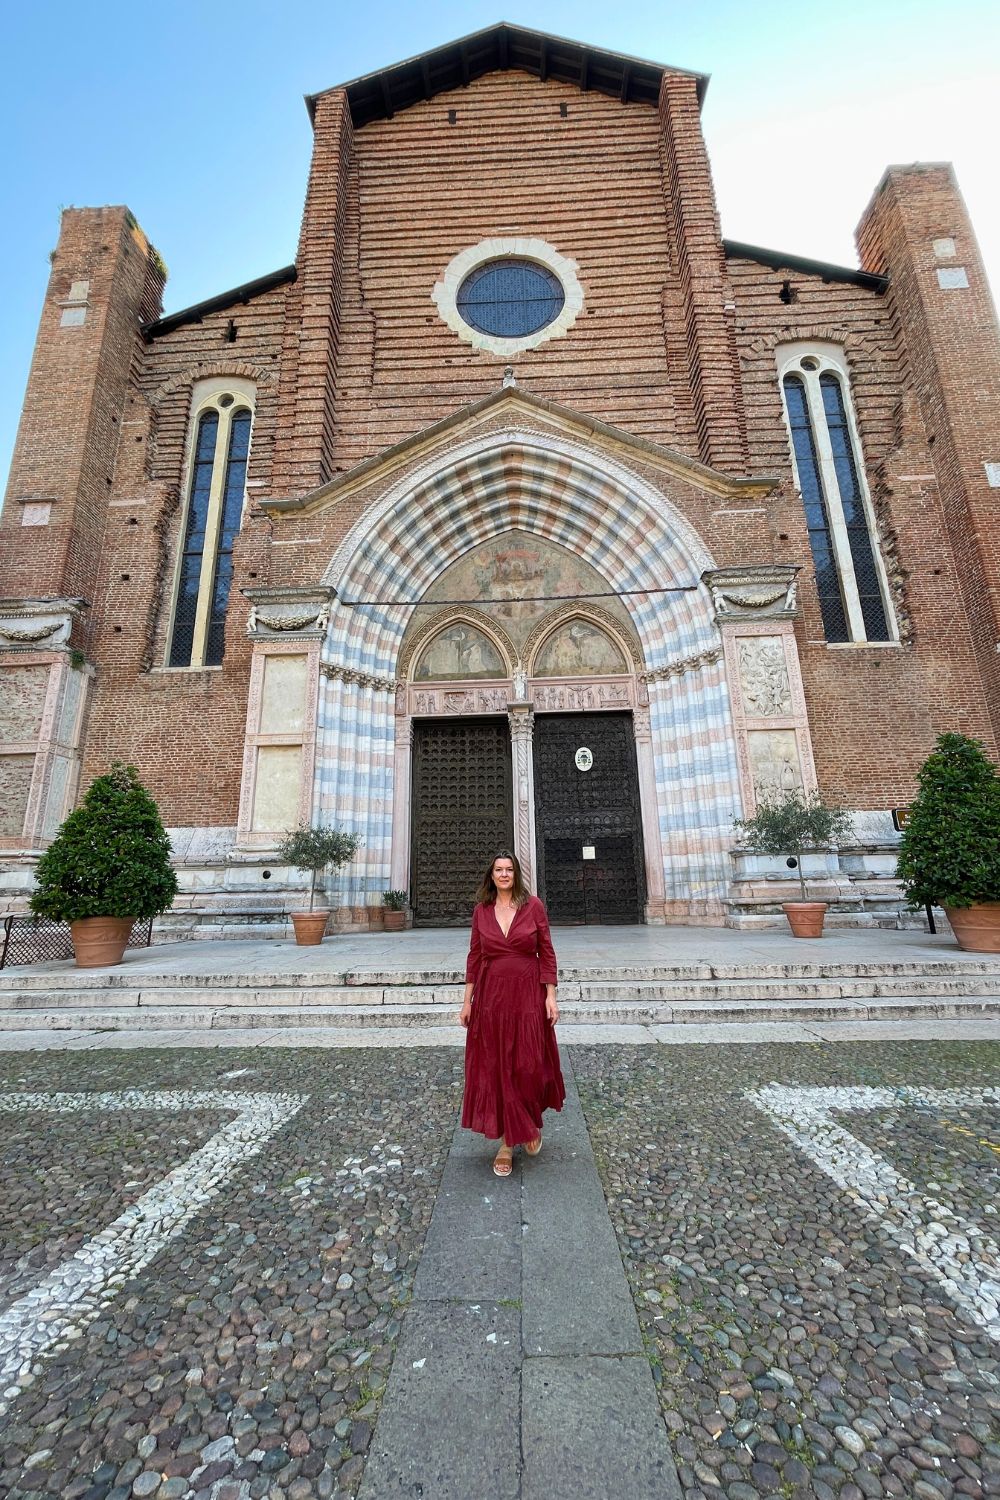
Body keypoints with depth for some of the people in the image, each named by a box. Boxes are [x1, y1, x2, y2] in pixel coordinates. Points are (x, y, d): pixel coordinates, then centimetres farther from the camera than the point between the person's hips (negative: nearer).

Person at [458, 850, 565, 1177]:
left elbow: (546, 953, -3)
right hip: (491, 996, 2)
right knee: (495, 1068, 9)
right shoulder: (481, 910, 1)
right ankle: (506, 1141, 28)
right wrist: (467, 1000, 4)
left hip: (528, 996, -1)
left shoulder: (533, 905, -6)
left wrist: (551, 996, -6)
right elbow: (474, 957, 5)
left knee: (529, 1066, 8)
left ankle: (532, 1123, 39)